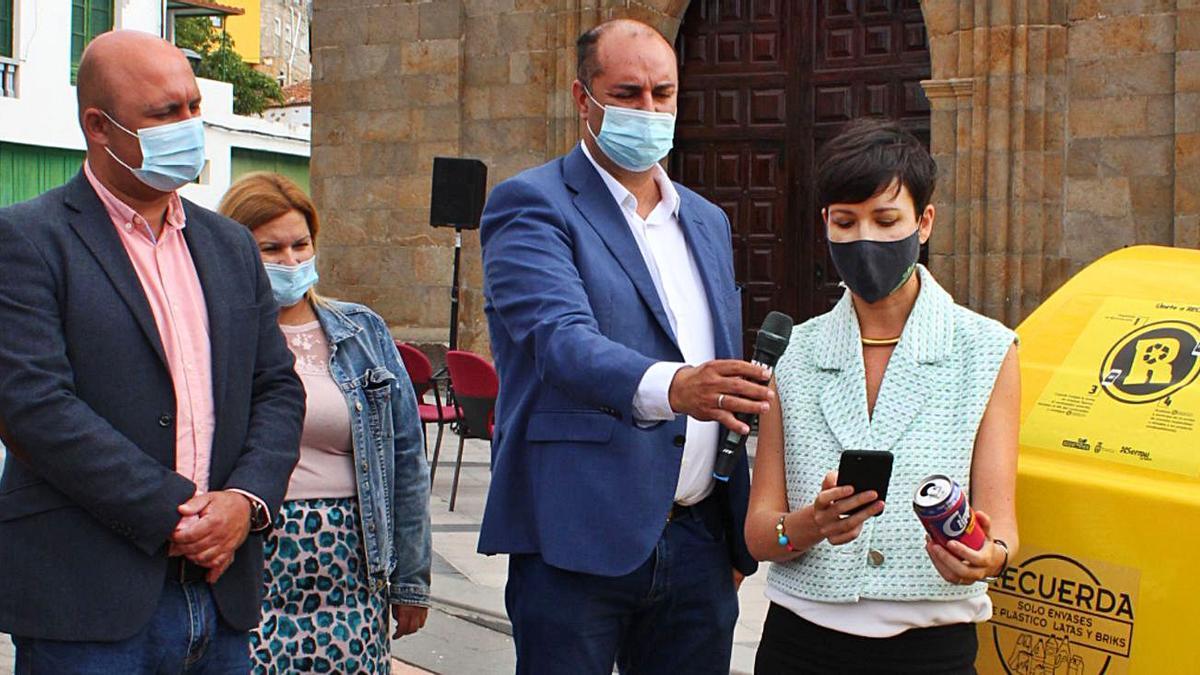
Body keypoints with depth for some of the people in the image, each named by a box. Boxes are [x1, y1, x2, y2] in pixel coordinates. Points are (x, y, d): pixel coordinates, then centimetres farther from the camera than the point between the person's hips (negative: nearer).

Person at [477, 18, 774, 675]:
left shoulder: (708, 221, 17)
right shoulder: (530, 204, -4)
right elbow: (561, 339, -21)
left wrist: (739, 535, 14)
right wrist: (670, 387, -39)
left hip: (697, 545, 6)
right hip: (578, 541, -5)